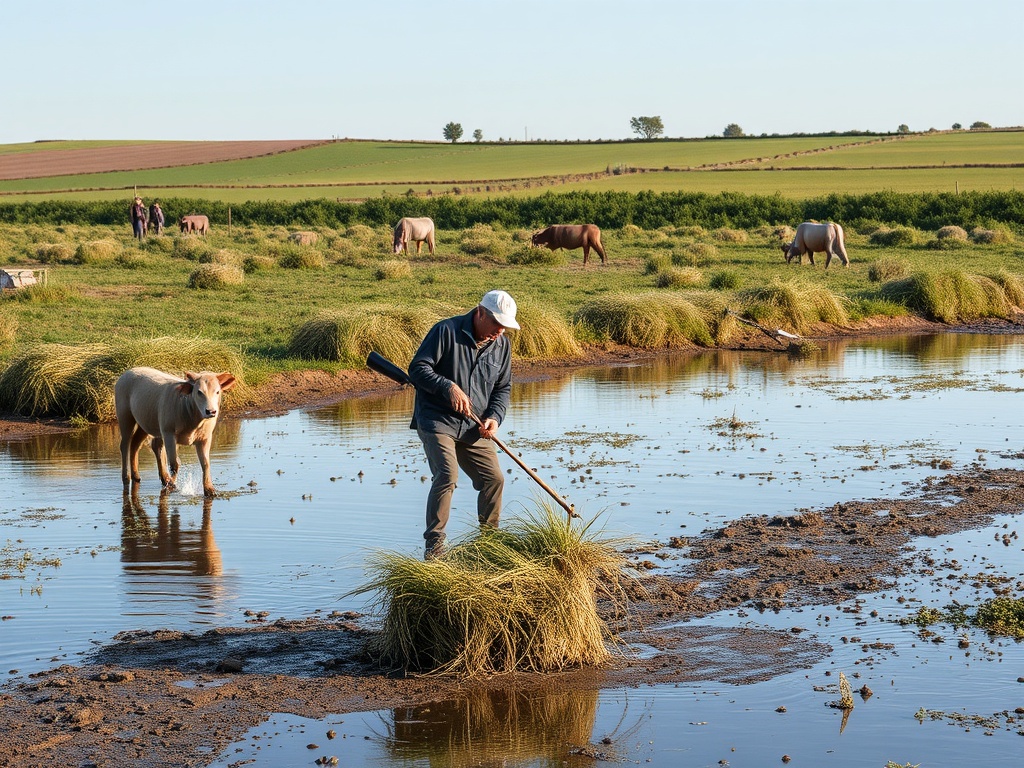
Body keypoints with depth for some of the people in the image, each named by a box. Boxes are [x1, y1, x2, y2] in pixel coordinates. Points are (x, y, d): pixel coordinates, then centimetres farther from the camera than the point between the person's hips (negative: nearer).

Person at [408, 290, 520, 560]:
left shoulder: (502, 344, 7)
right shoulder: (446, 331, -11)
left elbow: (503, 387, 15)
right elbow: (418, 368, -12)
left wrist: (494, 417, -3)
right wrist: (449, 388, -25)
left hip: (474, 429, 6)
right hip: (437, 421, -6)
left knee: (493, 479, 1)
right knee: (446, 475, -22)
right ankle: (434, 543, -14)